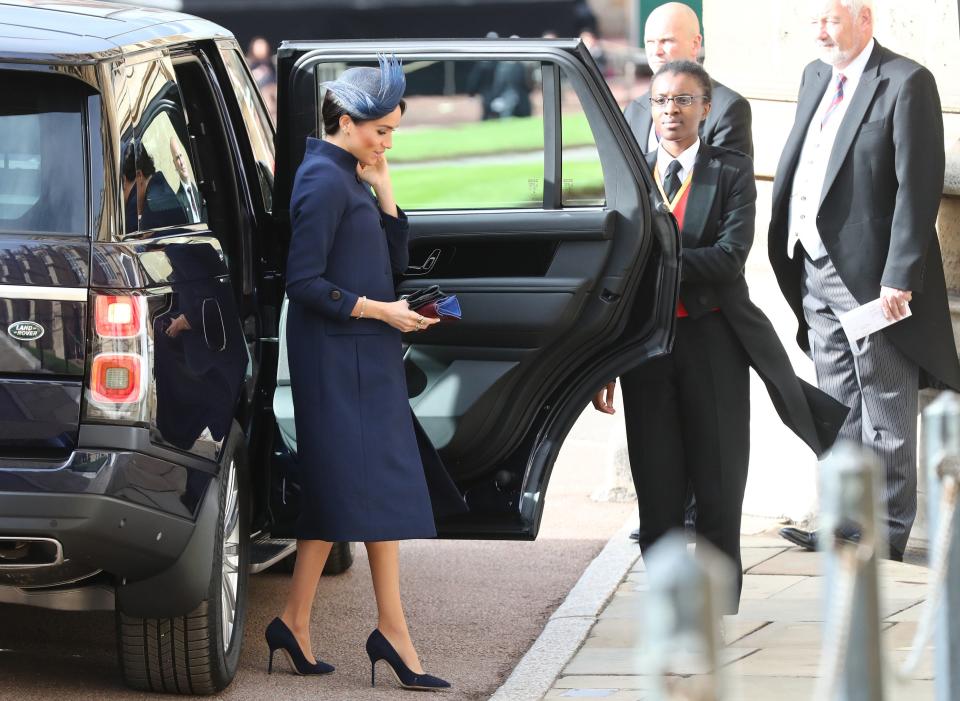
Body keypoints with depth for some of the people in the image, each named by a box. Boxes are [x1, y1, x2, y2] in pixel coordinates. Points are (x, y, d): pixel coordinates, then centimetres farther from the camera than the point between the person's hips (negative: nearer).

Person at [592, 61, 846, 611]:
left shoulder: (732, 171, 0)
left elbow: (729, 258, -13)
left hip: (712, 342, -2)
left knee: (718, 483, 4)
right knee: (656, 482, 5)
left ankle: (720, 608, 13)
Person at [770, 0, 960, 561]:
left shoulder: (906, 83, -12)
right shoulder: (816, 76, 12)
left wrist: (900, 277, -19)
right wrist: (789, 251, 8)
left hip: (872, 275, -8)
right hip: (817, 269, 8)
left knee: (886, 415, 2)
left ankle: (889, 530, 10)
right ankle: (847, 521, 24)